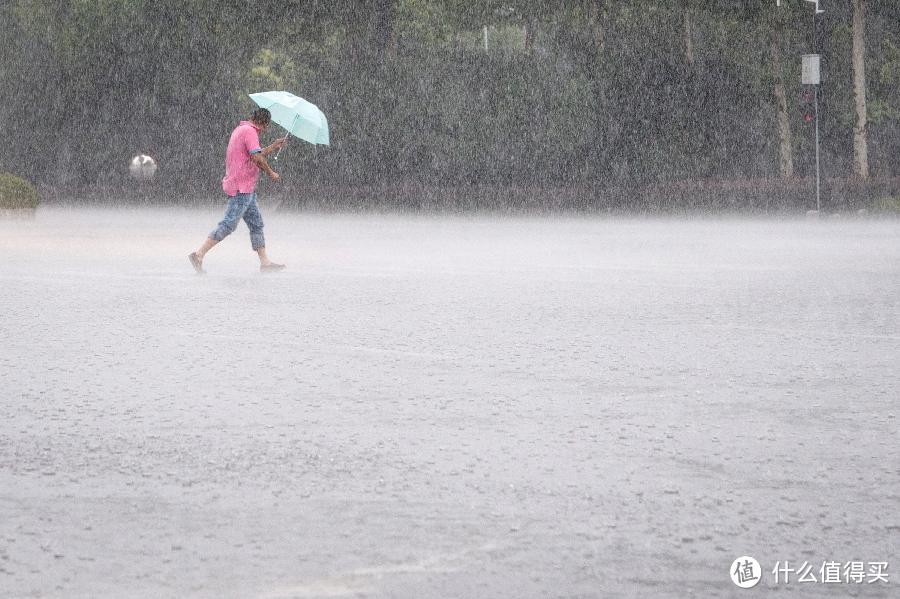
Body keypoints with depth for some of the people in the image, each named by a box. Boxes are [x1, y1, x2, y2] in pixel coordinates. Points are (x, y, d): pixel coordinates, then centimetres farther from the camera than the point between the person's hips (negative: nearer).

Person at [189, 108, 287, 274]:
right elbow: (256, 158, -22)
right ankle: (199, 255, -11)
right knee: (229, 224, -11)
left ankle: (265, 263, 12)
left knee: (256, 224, 11)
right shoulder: (249, 131, -13)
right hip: (242, 187, -11)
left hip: (246, 188, 11)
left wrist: (274, 145, 31)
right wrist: (271, 173, -8)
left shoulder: (240, 129, 19)